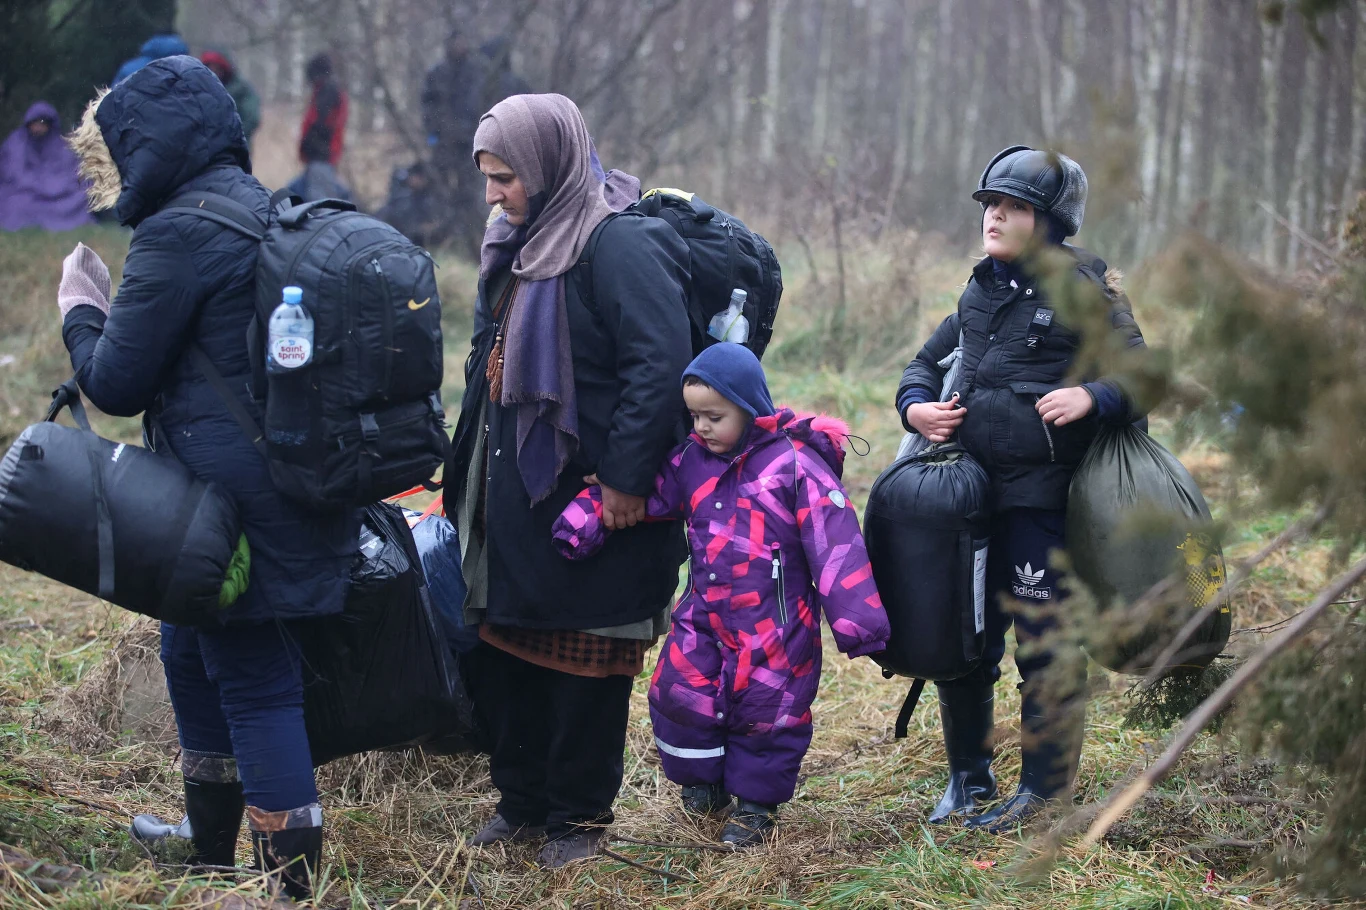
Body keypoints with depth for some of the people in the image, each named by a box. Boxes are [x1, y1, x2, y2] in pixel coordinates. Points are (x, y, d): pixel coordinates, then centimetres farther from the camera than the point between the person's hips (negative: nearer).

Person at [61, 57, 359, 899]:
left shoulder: (179, 235, -17)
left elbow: (116, 383, -11)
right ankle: (212, 854, 37)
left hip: (236, 510, -10)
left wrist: (82, 314, 7)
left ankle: (292, 884, 2)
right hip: (303, 499, 10)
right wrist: (111, 311, 21)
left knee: (255, 686, -3)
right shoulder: (269, 212, 11)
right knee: (192, 656, 23)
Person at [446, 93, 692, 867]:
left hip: (592, 500, -9)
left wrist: (626, 478, -23)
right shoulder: (522, 244, 11)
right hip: (516, 490, 9)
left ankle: (579, 816, 16)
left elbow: (661, 366, -24)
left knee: (585, 664, 3)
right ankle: (522, 802, 27)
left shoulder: (622, 246, -17)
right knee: (506, 650, 14)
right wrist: (472, 470, 17)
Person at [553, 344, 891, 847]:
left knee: (765, 710, 5)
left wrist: (856, 618, -21)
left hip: (774, 625, -5)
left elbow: (835, 541, -16)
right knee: (677, 695, 2)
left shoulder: (795, 464, -13)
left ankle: (756, 800, 26)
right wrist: (584, 519, -18)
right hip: (704, 615, 5)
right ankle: (703, 780, 27)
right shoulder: (692, 461, 4)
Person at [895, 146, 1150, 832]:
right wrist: (916, 405, 2)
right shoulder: (981, 290, 14)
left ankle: (1044, 790, 12)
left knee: (1047, 646, 0)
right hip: (968, 492, 7)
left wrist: (1093, 397, -28)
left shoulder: (1086, 290, -5)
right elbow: (927, 362, 24)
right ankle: (968, 776, 29)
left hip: (1043, 499, -6)